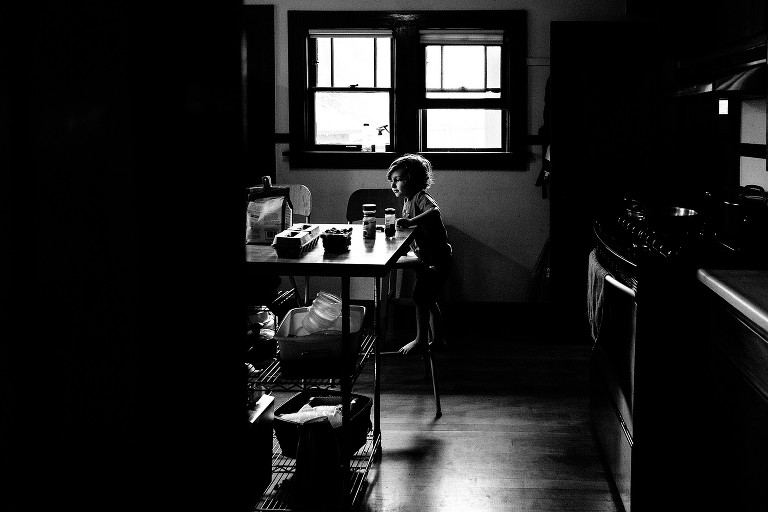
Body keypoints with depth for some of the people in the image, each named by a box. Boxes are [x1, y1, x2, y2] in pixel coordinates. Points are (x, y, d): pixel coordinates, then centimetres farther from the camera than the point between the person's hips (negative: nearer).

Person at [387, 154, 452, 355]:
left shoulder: (421, 198, -18)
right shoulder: (408, 201, 12)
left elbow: (434, 211, -40)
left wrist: (411, 221, -48)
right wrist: (398, 225, 2)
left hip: (437, 258, -10)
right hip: (427, 259, 10)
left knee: (420, 295, -9)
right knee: (428, 299, 15)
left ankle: (421, 339, -1)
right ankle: (437, 339, 25)